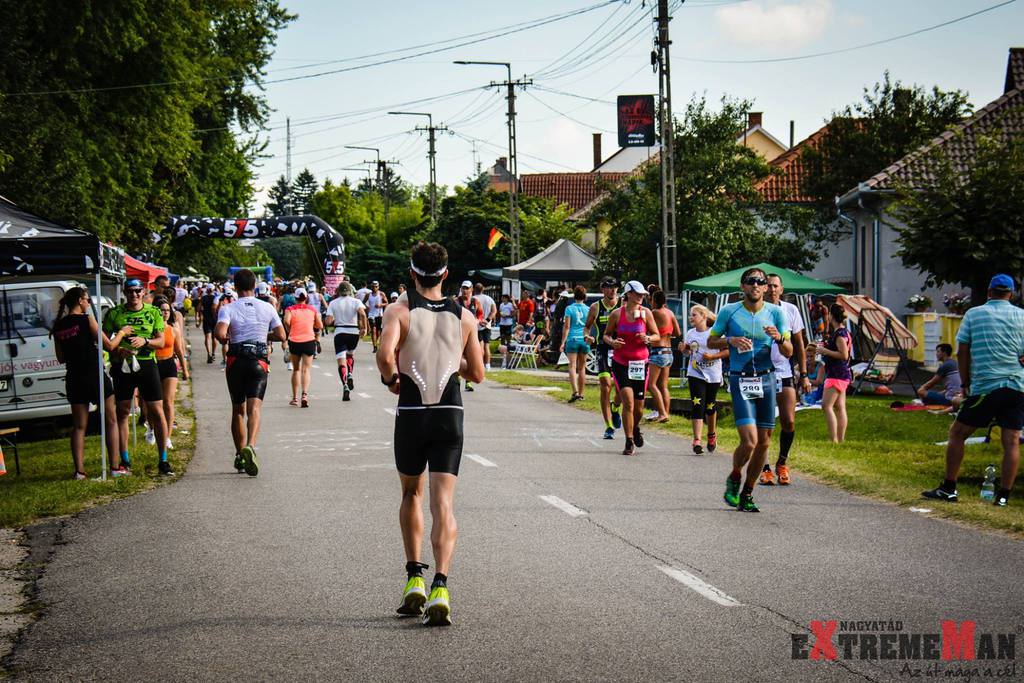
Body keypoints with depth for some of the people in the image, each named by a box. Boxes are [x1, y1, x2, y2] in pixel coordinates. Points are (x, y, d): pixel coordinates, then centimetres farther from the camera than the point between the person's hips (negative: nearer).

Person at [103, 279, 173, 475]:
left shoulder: (153, 313, 9)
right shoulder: (114, 313, 7)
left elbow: (161, 341, 5)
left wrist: (145, 341, -14)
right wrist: (116, 350, -12)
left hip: (146, 363, 0)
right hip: (122, 365, 0)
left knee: (157, 411, -4)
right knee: (122, 412, 3)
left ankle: (163, 460, 2)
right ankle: (124, 460, 12)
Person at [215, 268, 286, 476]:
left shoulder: (228, 309, -2)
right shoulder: (267, 308, 4)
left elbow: (220, 333, -18)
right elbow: (281, 335, 4)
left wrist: (226, 339, 4)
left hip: (236, 360, 0)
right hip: (259, 361, 0)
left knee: (238, 409, 15)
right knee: (254, 408, -11)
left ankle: (240, 455, 20)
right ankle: (250, 446, -35)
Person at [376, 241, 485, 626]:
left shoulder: (399, 311, -3)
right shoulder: (464, 317, 5)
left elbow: (385, 353, -21)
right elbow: (477, 374, 10)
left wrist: (390, 378, -1)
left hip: (411, 414, -1)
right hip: (450, 415, 1)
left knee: (412, 494, 20)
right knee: (443, 502, -4)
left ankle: (414, 578, 16)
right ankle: (440, 587, -20)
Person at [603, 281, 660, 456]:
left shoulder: (646, 313, 0)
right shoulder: (616, 314, -3)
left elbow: (657, 336, 5)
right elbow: (606, 335, 9)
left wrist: (647, 338, -17)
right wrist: (612, 342, -13)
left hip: (640, 363, 2)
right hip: (620, 363, -2)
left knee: (639, 406, 10)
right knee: (628, 401, -16)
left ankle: (635, 428, 44)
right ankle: (629, 443, -7)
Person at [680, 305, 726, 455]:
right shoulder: (690, 334, 4)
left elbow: (728, 351, -6)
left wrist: (713, 356, -18)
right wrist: (683, 349, -5)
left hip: (713, 376, -2)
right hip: (695, 374, 2)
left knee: (710, 406, 12)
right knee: (697, 405, -12)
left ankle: (711, 435, 37)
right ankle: (697, 440, -17)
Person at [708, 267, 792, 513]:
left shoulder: (776, 312, 4)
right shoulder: (729, 311, -1)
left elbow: (789, 352, 5)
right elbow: (711, 342, 9)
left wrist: (779, 338, -16)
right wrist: (731, 340, -10)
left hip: (767, 379, 3)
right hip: (740, 380, -3)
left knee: (764, 442, 5)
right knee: (749, 441, -15)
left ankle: (747, 493, 20)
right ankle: (734, 479, 14)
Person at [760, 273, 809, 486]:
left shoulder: (791, 311, 4)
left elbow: (799, 345, 11)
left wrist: (803, 375, 8)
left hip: (786, 374, 2)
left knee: (789, 423, -4)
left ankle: (782, 463, 16)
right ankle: (765, 468, 11)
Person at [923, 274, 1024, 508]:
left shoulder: (973, 314, 3)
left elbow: (962, 352, 3)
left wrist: (965, 384, 11)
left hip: (985, 387, -2)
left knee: (957, 433, 9)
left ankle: (948, 488, 7)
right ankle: (1003, 495, -1)